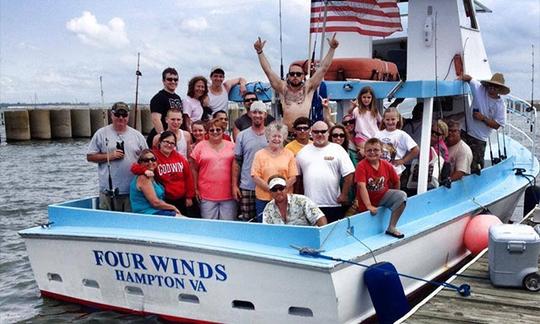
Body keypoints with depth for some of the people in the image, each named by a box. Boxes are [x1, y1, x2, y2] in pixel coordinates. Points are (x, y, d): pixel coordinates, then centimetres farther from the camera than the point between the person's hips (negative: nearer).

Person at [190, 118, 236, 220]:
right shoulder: (200, 146, 4)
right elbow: (194, 169, 6)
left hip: (228, 195, 1)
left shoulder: (231, 146, 7)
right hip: (207, 196, -1)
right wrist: (195, 188, 2)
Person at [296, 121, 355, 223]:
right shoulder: (303, 151, 10)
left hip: (333, 204, -1)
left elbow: (349, 174, 0)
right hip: (309, 204, 2)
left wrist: (344, 194, -3)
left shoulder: (337, 149, 3)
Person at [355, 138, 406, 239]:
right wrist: (369, 206, -32)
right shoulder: (361, 166, -20)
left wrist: (395, 198, 12)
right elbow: (361, 186, -27)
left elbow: (396, 181, 8)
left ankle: (391, 228, -14)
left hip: (383, 195, 3)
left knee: (402, 196, -20)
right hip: (368, 201, -3)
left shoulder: (387, 165, -7)